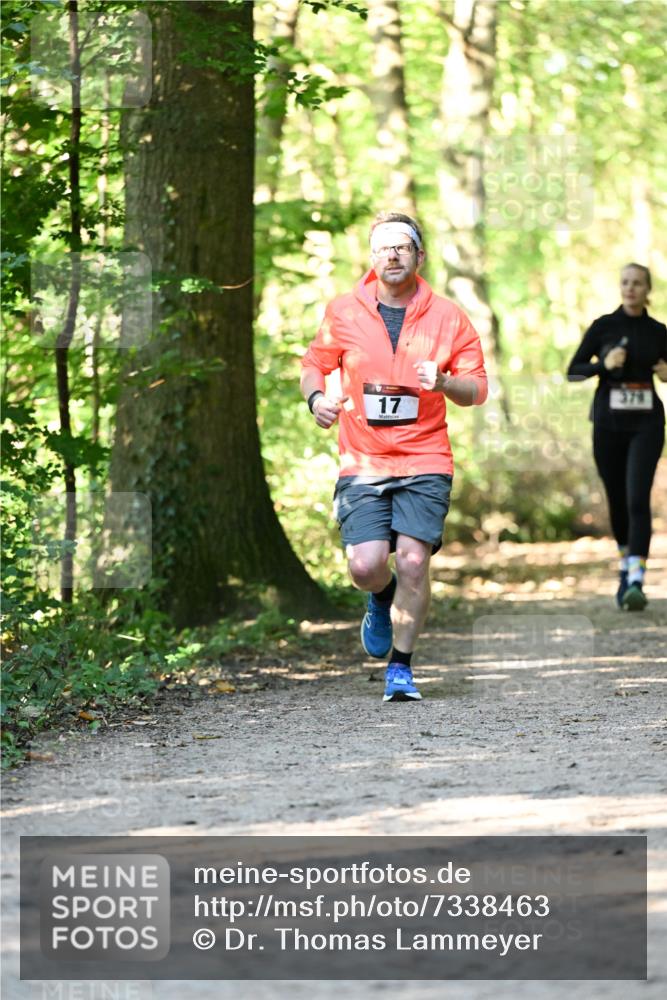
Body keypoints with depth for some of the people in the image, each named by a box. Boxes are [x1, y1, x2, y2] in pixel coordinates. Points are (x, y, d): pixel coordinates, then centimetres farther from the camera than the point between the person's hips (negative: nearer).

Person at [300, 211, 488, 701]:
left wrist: (443, 382, -15)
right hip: (362, 463, 1)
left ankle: (401, 667, 5)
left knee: (413, 561, -12)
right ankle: (383, 601, 27)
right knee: (366, 565, -12)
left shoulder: (447, 316, 3)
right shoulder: (343, 312, 4)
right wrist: (316, 397, -5)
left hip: (425, 462, -1)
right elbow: (314, 364, 17)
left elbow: (477, 388, 6)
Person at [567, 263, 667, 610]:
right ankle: (626, 563, 39)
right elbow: (573, 372, 1)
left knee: (638, 500, -17)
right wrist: (604, 364, -17)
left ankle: (635, 582, -23)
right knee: (617, 501, 12)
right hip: (608, 424, 1)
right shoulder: (603, 327, 0)